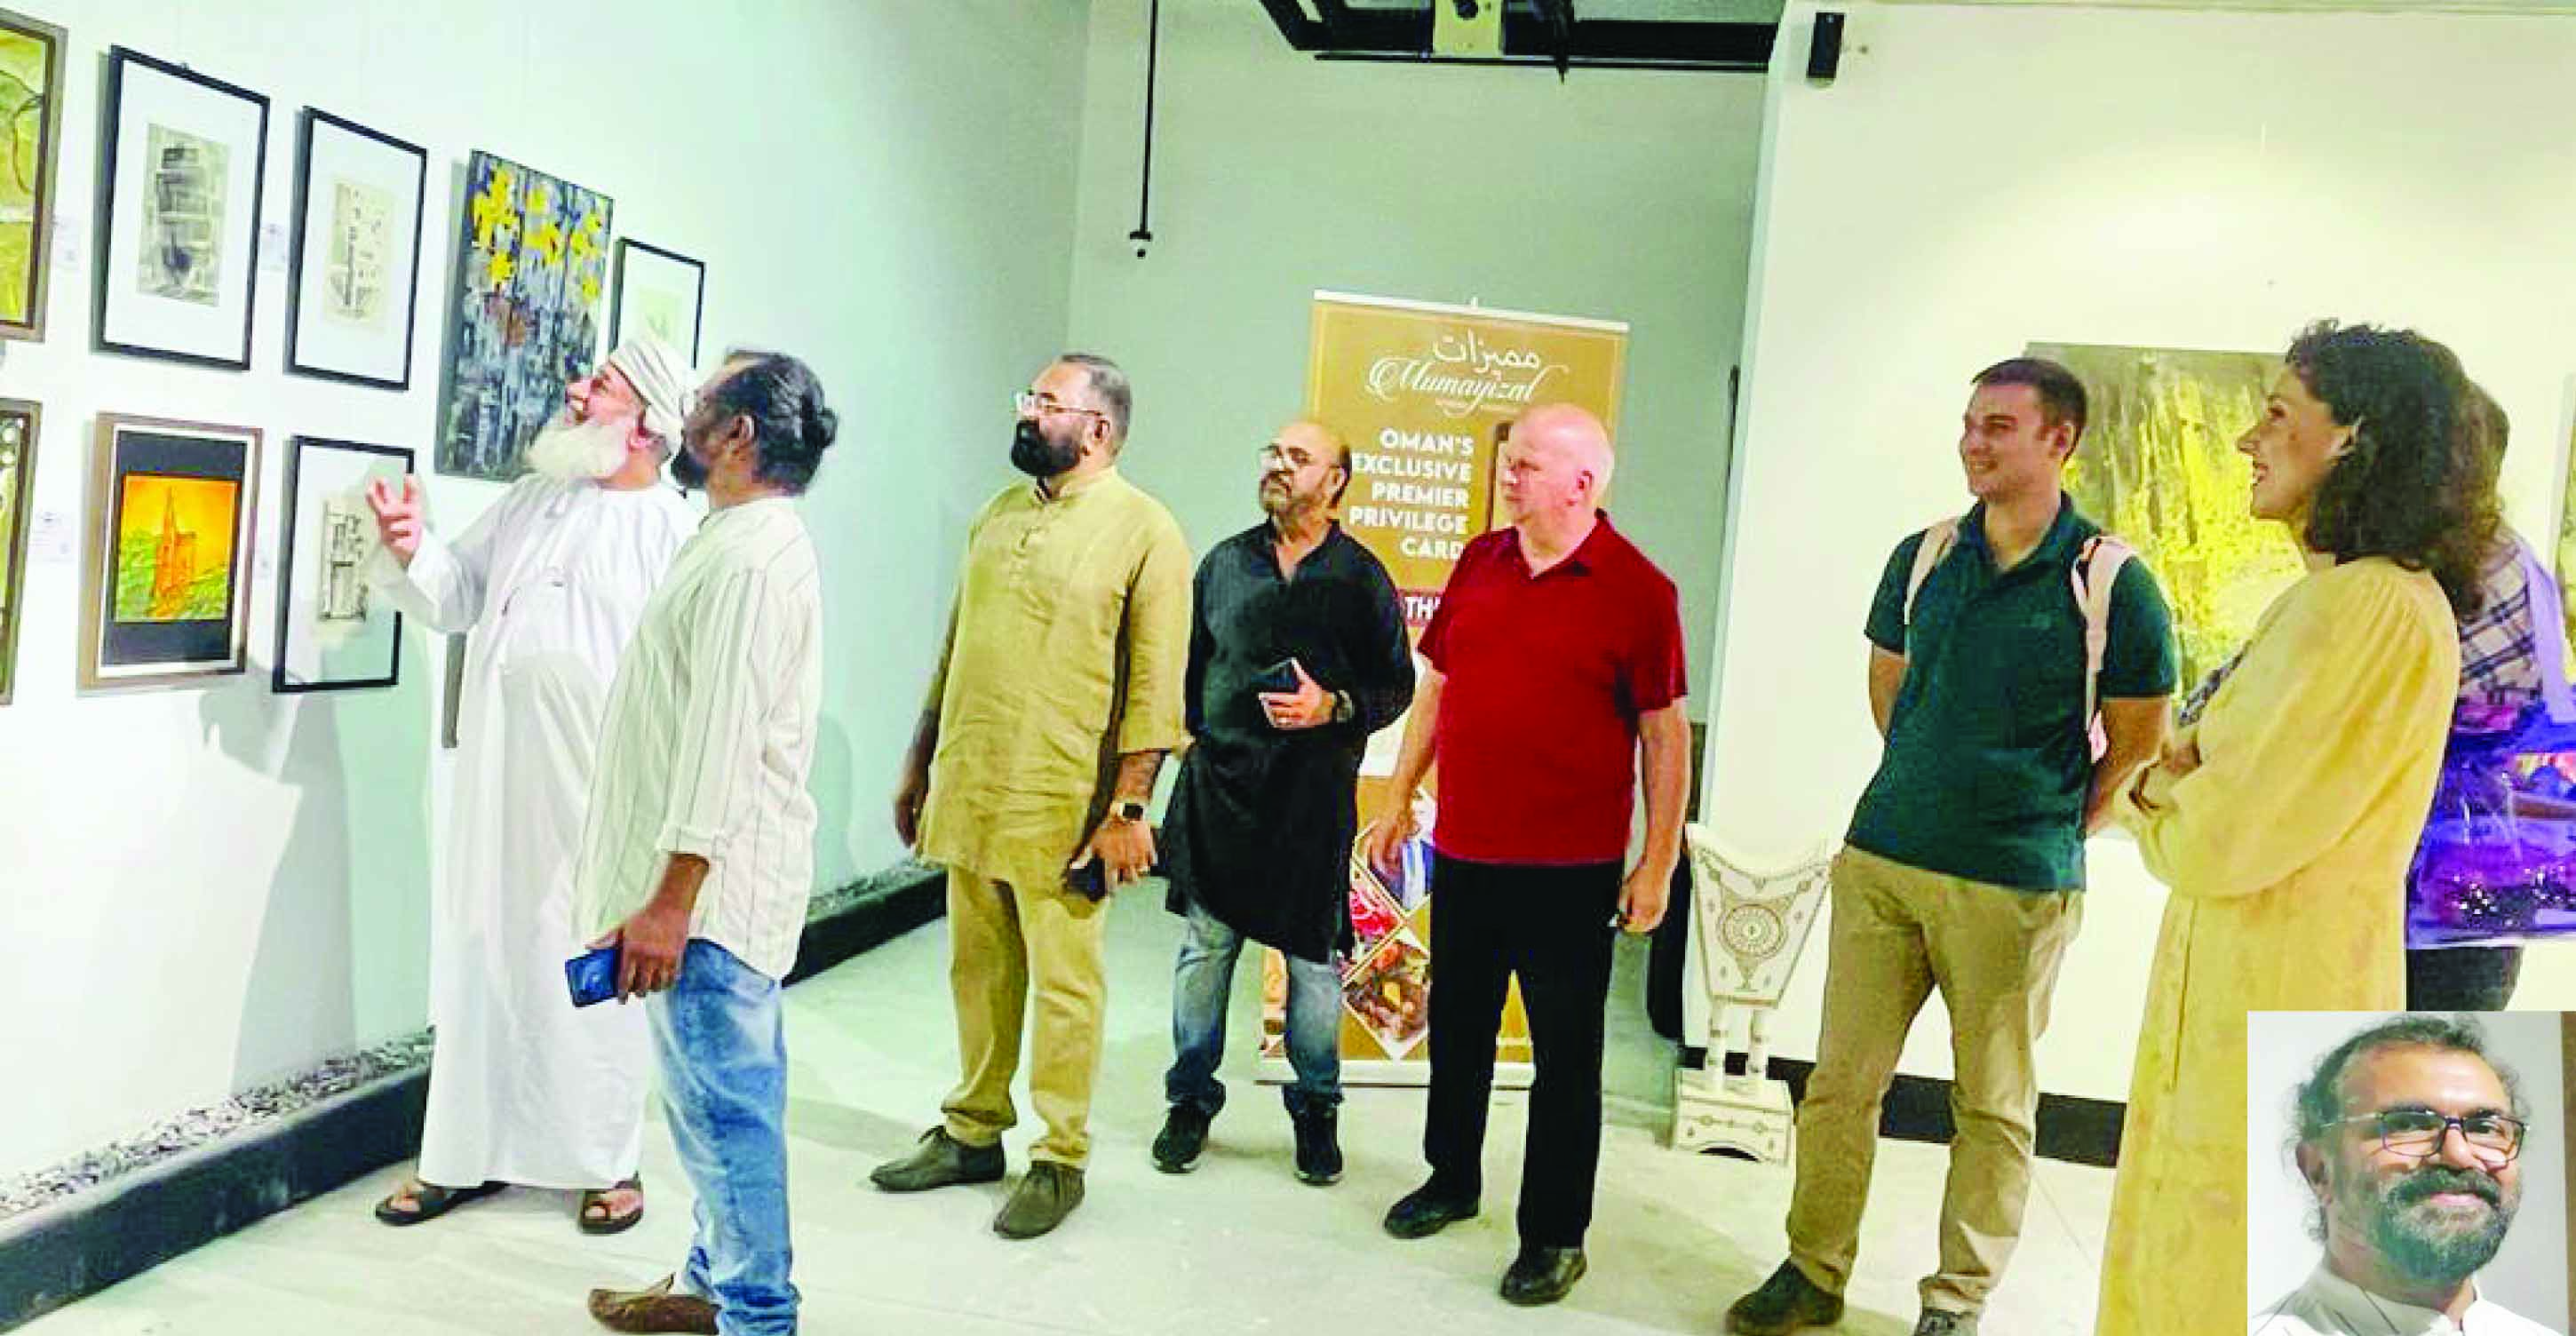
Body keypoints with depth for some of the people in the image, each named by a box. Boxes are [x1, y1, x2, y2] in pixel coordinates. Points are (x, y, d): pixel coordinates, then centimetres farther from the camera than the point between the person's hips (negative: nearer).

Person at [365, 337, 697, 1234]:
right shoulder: (530, 499, 14)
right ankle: (466, 1154, 25)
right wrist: (411, 552, -1)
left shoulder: (675, 534, -6)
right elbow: (458, 597, 20)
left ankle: (609, 1162, 19)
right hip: (494, 783, 6)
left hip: (593, 795, -5)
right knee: (481, 959, 11)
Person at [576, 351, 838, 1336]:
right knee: (724, 1096, 18)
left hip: (708, 888, -11)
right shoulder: (747, 542, 16)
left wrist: (671, 899, -24)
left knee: (723, 1103, -1)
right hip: (719, 880, 11)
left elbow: (723, 738, -24)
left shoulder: (749, 560, -18)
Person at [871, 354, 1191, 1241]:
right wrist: (918, 766, 18)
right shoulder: (1000, 514, 13)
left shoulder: (1144, 530, -7)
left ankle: (1061, 1160, 17)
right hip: (968, 793, 6)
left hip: (1062, 804, -6)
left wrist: (1128, 807, -16)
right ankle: (973, 1133, 29)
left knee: (1063, 983, 4)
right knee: (978, 971, 15)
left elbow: (1155, 685, -11)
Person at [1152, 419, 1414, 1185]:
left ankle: (1316, 1109, 20)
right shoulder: (1225, 562, 11)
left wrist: (1335, 707, -13)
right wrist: (1186, 729, 8)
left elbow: (1396, 685, 4)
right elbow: (1187, 662, 19)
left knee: (1313, 955, 4)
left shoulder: (1360, 576, 3)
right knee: (1206, 943, 5)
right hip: (1220, 780, 2)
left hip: (1315, 791, -2)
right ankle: (1191, 1100, 19)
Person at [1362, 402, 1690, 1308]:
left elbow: (1664, 733, -7)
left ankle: (1556, 1235, 20)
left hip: (1571, 868, -5)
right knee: (1457, 1029, 18)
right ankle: (1451, 1179, 38)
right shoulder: (1479, 563, 6)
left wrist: (1659, 863, -9)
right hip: (1463, 852, 5)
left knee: (1565, 1054, 6)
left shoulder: (1637, 589, -9)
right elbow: (1437, 686, 14)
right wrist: (1399, 801, 13)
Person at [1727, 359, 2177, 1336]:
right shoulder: (1921, 558, 5)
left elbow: (2137, 743, 2)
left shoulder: (2113, 584, -7)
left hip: (2017, 886, -3)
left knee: (1994, 1102, 9)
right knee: (1841, 1080, 7)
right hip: (1882, 860, 4)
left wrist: (2054, 825, 4)